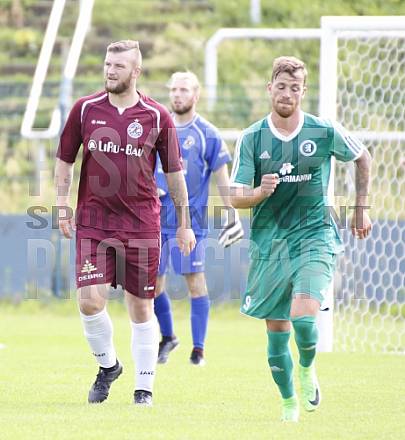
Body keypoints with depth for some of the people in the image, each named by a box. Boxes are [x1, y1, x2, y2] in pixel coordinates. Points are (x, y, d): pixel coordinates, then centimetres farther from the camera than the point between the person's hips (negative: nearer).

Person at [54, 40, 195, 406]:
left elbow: (174, 171, 7)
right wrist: (63, 207, 1)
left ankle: (144, 387, 15)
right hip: (93, 221, 1)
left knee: (141, 307, 3)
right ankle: (107, 365, 15)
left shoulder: (157, 116, 0)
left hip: (141, 222, -1)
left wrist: (184, 222, 7)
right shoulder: (85, 109, 2)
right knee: (90, 300, -12)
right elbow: (65, 160, 11)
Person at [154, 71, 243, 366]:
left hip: (190, 220, -4)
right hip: (156, 218, 4)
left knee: (194, 280, -6)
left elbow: (221, 176, 1)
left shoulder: (207, 134, -1)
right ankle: (168, 337, 27)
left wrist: (232, 216, -2)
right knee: (153, 281, 7)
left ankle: (198, 349, -1)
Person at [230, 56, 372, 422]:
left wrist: (361, 209, 16)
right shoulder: (252, 139, -3)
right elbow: (236, 198, -3)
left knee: (303, 318, -22)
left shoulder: (326, 132, -5)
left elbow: (363, 157, 14)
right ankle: (289, 402, 22)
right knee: (276, 330, 3)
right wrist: (259, 192, -25)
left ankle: (308, 368, 10)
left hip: (314, 239, -2)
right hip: (269, 243, 2)